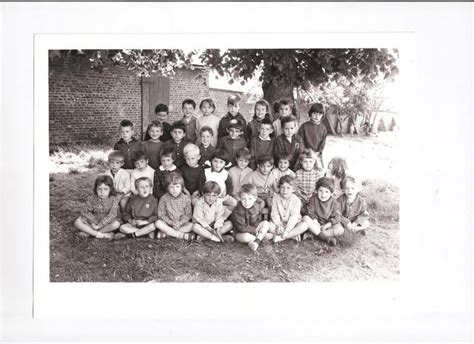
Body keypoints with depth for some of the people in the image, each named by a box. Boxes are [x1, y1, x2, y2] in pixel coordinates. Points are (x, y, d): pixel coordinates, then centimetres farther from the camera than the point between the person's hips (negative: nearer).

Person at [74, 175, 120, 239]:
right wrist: (92, 222, -23)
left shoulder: (113, 200, -14)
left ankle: (89, 232, -25)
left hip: (106, 223, -1)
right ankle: (98, 234, -28)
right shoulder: (91, 199, -9)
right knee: (77, 222, -19)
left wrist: (99, 225, -27)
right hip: (93, 222, 1)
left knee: (116, 224, -32)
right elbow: (85, 212, -8)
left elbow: (111, 215, -21)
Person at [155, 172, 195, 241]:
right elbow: (161, 214, -6)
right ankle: (181, 235, -30)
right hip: (168, 223, 0)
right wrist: (171, 223, -19)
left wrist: (180, 223, -20)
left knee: (191, 225, -27)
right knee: (158, 223, -29)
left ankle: (166, 233, -28)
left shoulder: (186, 198, -5)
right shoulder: (164, 198, -5)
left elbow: (188, 214, -4)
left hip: (182, 223, 1)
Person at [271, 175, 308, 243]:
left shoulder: (296, 200, -14)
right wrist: (279, 226, -24)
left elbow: (294, 217, -20)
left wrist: (287, 230, -30)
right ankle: (293, 235, -23)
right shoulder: (276, 198, -6)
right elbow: (274, 214, -8)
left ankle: (281, 237, -29)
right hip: (280, 223, 1)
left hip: (292, 224, -1)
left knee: (304, 225, -30)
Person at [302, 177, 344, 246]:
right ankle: (325, 238, -34)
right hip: (316, 223, 0)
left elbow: (335, 218, -10)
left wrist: (325, 226, -19)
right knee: (305, 218, -28)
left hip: (328, 225, 0)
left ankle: (311, 234, -32)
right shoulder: (313, 199, -7)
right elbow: (310, 213, -11)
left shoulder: (334, 203, -7)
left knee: (340, 229, -27)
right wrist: (316, 224, -21)